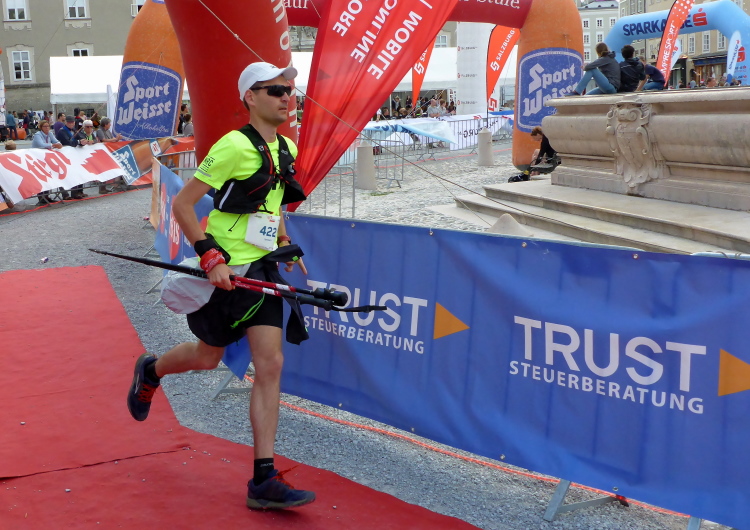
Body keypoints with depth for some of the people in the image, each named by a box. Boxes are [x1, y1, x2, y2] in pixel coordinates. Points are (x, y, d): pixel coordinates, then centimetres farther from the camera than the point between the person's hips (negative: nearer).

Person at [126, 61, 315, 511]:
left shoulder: (286, 149, 9)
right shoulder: (234, 146, -15)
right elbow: (182, 205, -15)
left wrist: (288, 250, 15)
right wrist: (211, 258, -22)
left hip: (262, 270, 6)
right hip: (225, 271, -6)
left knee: (270, 364, -4)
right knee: (207, 358, 12)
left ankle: (265, 479, -1)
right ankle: (150, 371, 48)